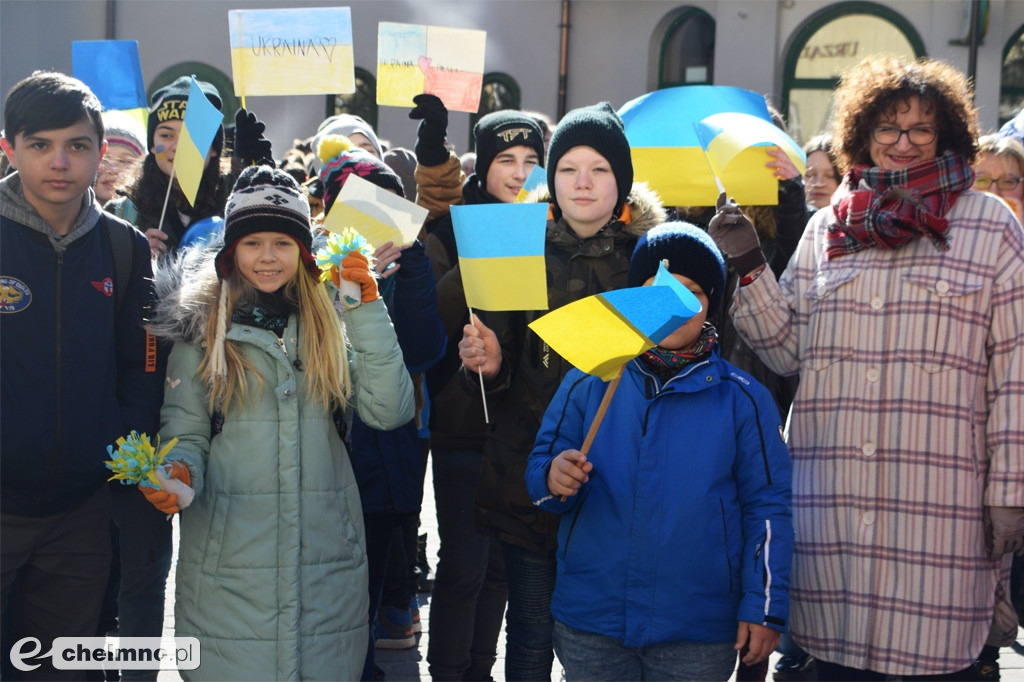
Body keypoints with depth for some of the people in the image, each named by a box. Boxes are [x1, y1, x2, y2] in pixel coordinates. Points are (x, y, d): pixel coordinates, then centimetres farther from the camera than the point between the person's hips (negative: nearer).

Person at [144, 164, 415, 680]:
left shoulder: (331, 322, 8)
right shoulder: (201, 326, 5)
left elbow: (388, 411, -6)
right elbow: (185, 433, 3)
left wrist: (367, 305, -7)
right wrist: (179, 473, -20)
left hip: (326, 555, 2)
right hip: (228, 557, -1)